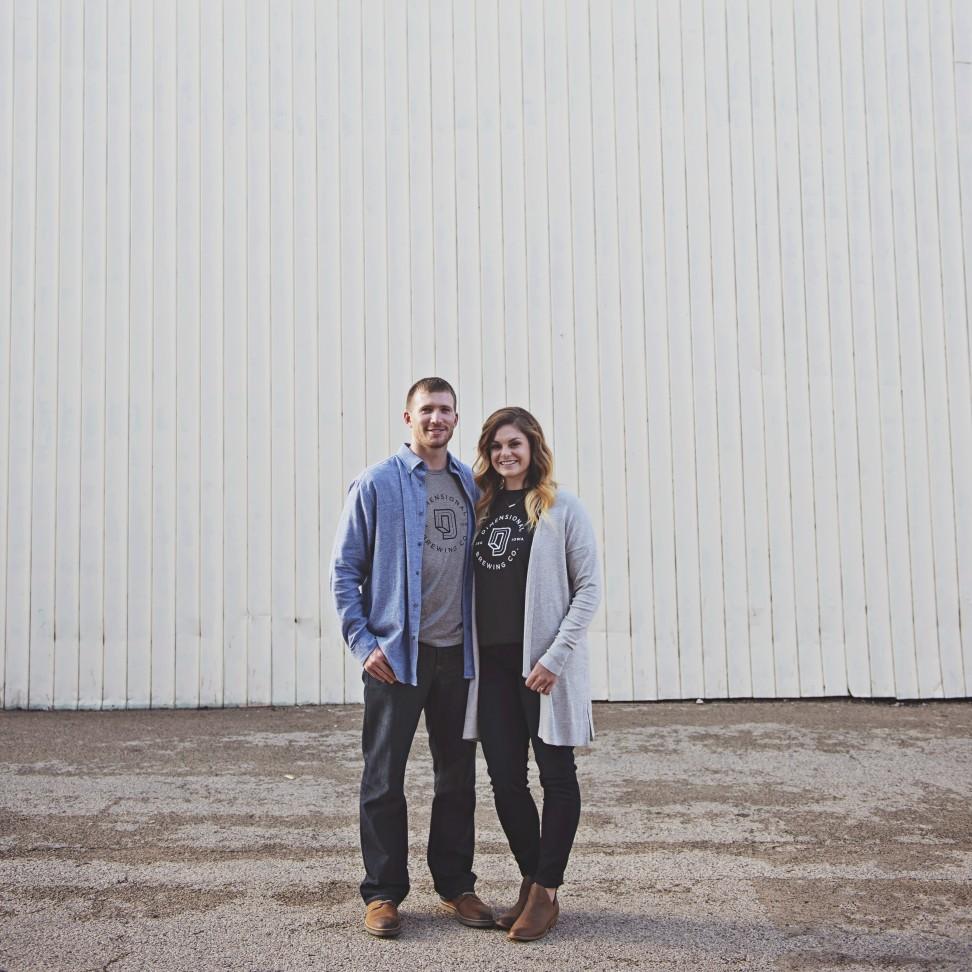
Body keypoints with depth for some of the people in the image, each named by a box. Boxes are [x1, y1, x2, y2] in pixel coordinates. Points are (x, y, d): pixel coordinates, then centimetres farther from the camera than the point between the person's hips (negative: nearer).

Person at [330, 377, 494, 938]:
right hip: (395, 655, -3)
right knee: (384, 779, 4)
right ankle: (383, 892, 18)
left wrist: (484, 641, 7)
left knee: (458, 778, 12)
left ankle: (456, 886, 25)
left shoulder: (472, 486, 9)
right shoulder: (377, 484, -3)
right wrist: (363, 643, -9)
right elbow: (345, 569, -2)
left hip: (458, 654, 4)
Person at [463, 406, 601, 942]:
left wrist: (555, 655, -14)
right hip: (493, 662, 5)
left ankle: (546, 892, 14)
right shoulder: (483, 507, 12)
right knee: (505, 777, 8)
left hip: (544, 663, -5)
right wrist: (471, 653, 6)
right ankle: (531, 881, 24)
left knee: (556, 775, 4)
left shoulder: (561, 506, -3)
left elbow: (588, 587, -6)